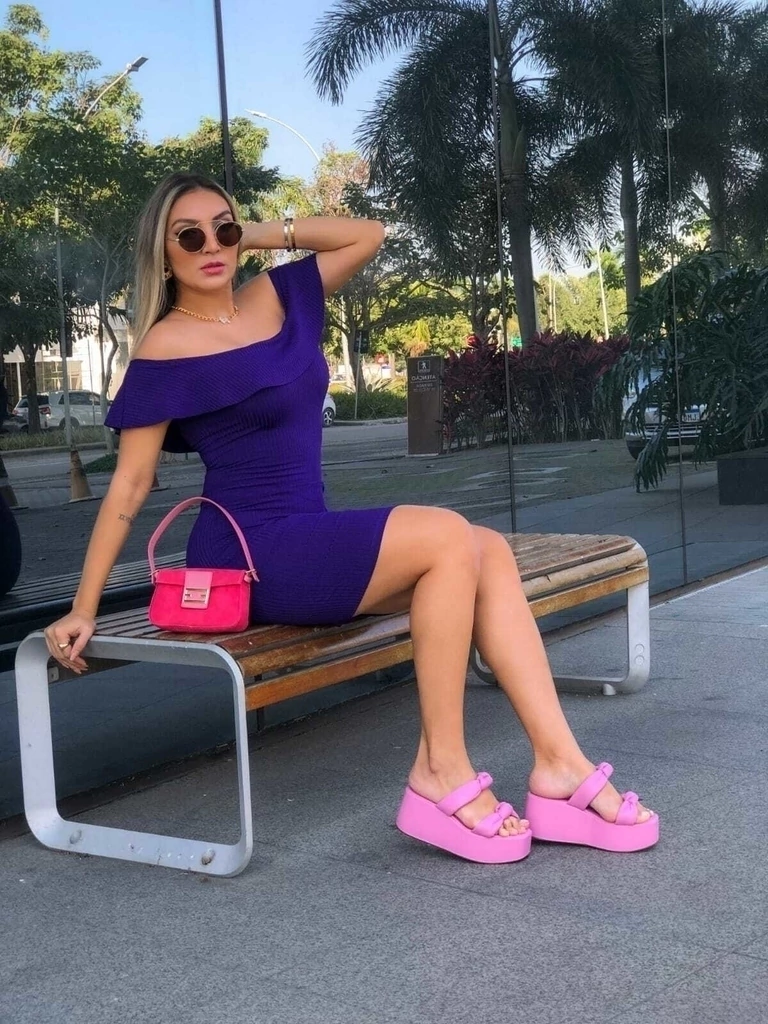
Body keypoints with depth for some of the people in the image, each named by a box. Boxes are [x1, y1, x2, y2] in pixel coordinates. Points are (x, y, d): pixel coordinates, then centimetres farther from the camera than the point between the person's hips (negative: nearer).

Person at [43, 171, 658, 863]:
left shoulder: (277, 296, 11)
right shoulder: (165, 349, -7)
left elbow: (369, 234, 19)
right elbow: (129, 486, -6)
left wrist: (266, 232, 9)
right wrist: (83, 608, -8)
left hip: (308, 544, 7)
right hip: (247, 554, -7)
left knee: (488, 553, -12)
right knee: (447, 537, -24)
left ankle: (560, 769, -17)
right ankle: (441, 773, -18)